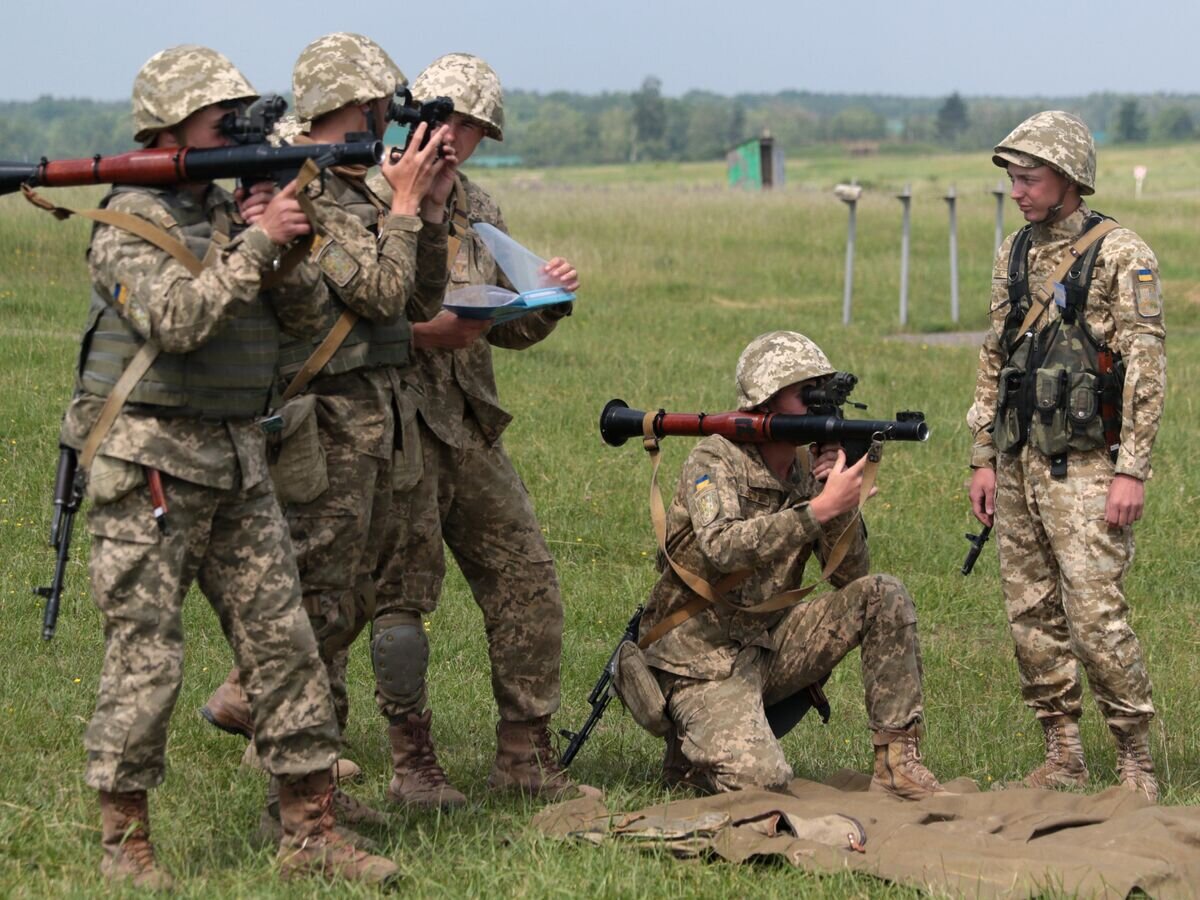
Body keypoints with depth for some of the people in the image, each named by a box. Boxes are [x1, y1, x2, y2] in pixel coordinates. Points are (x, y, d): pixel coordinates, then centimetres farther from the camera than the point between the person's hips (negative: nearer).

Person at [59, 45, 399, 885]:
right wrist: (257, 244, -20)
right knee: (146, 657, -5)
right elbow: (177, 320, -23)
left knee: (282, 638, 5)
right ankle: (124, 840, 6)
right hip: (148, 465, -7)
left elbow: (307, 312, 11)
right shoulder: (131, 223, -8)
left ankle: (312, 832, 10)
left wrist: (287, 245, -6)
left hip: (236, 462, 7)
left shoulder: (228, 210, 14)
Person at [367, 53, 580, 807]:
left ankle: (527, 754, 14)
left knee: (528, 582, 5)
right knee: (402, 595, -3)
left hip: (470, 426, 7)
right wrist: (413, 332, -23)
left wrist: (549, 299, 2)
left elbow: (508, 328, 22)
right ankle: (413, 764, 6)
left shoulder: (479, 209, 17)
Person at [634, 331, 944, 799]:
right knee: (761, 780, -27)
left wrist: (843, 500, -15)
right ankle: (690, 751, 8)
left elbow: (851, 575, 1)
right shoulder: (715, 459, -13)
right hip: (703, 658, -6)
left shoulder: (808, 467, 5)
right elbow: (723, 547, -33)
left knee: (884, 596, -10)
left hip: (771, 644, 6)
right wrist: (821, 508, -34)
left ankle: (897, 760, -6)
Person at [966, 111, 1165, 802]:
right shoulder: (1015, 256, 13)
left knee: (1095, 614, -11)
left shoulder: (1121, 255, -8)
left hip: (1085, 466, -7)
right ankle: (1063, 755, 17)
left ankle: (1137, 757, 1)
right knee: (1032, 615, 7)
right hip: (1018, 465, 7)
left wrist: (1132, 471, -16)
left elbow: (1147, 368, -11)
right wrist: (984, 458, 14)